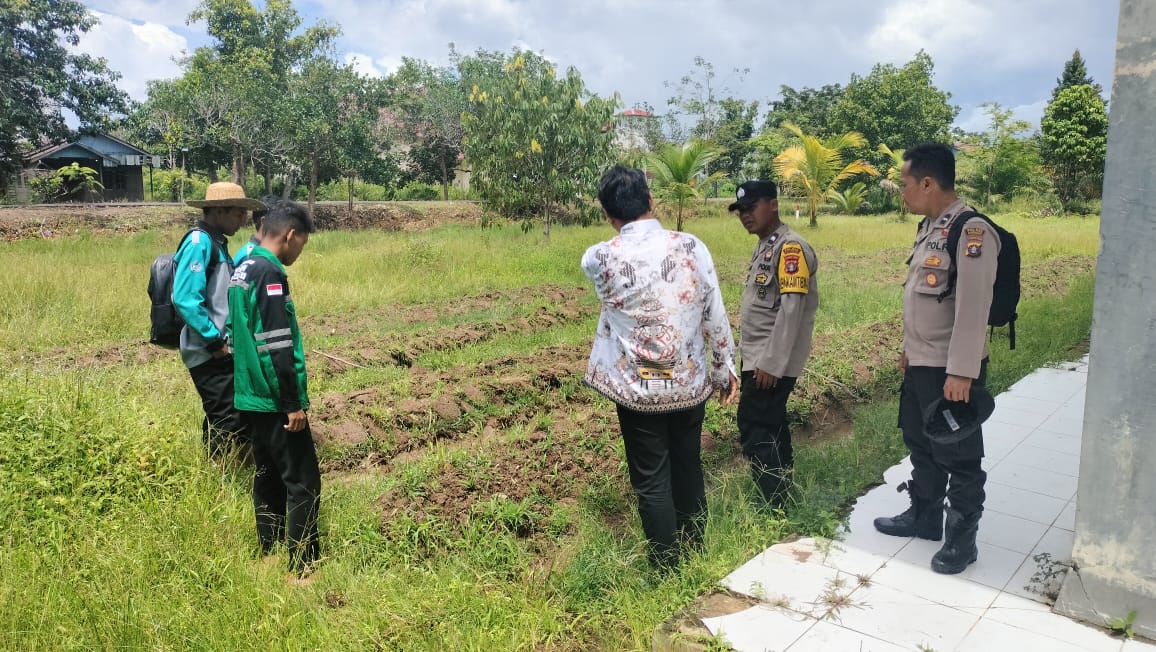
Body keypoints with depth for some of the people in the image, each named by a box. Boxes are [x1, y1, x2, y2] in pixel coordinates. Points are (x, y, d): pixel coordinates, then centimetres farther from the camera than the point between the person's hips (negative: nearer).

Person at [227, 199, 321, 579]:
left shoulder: (241, 271, 12)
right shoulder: (270, 273, -17)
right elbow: (277, 345, -22)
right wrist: (294, 402, -17)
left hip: (251, 397, 10)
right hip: (275, 399, -10)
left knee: (268, 478, 16)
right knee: (303, 482, -4)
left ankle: (270, 556, 26)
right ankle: (303, 568, 0)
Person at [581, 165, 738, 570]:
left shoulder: (600, 259, -13)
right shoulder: (690, 246, -9)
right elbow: (716, 315, -3)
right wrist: (724, 368, 10)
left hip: (637, 389, -2)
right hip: (690, 382, 3)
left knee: (651, 482, 9)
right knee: (688, 470, 19)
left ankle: (669, 570, 20)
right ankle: (694, 554, 36)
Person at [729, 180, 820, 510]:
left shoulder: (791, 247, -15)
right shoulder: (764, 247, 14)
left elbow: (792, 309, -22)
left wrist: (771, 363, -23)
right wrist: (756, 358, 16)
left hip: (771, 362, -10)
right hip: (757, 357, 10)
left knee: (754, 428, -8)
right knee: (770, 426, 15)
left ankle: (775, 508, 1)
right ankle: (782, 496, 27)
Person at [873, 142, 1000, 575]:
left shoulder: (971, 232, -20)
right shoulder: (929, 227, 9)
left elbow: (972, 308, -25)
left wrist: (961, 372, -26)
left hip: (951, 370, -9)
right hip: (920, 364, 9)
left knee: (958, 458, 6)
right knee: (920, 445, 21)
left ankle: (962, 538, 21)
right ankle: (924, 515, 39)